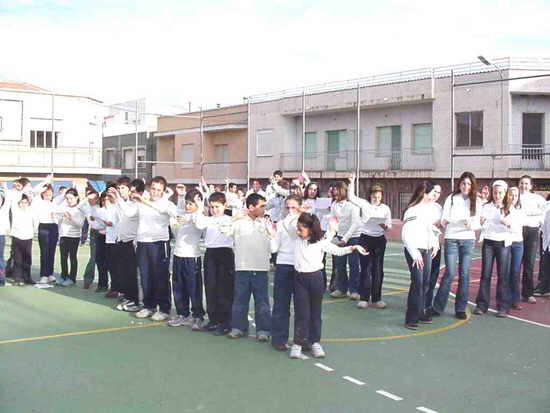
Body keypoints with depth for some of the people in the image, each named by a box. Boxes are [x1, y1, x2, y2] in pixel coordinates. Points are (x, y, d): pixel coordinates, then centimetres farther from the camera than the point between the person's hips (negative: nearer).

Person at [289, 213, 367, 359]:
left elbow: (337, 251, 3)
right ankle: (297, 343, 7)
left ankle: (315, 342, 19)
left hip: (315, 278, -1)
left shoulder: (321, 242, -4)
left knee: (316, 312, 10)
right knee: (301, 313, 1)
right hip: (300, 279, 1)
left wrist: (353, 247, -6)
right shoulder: (298, 239, 4)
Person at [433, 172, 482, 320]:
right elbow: (444, 219, 1)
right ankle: (437, 307, 5)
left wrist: (471, 225, -16)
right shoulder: (451, 198, 1)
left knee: (464, 274, 3)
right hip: (451, 239, -2)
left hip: (468, 240, 2)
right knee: (450, 273, -6)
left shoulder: (477, 201, 6)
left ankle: (461, 309, 12)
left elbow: (478, 223, 5)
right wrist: (444, 221, -21)